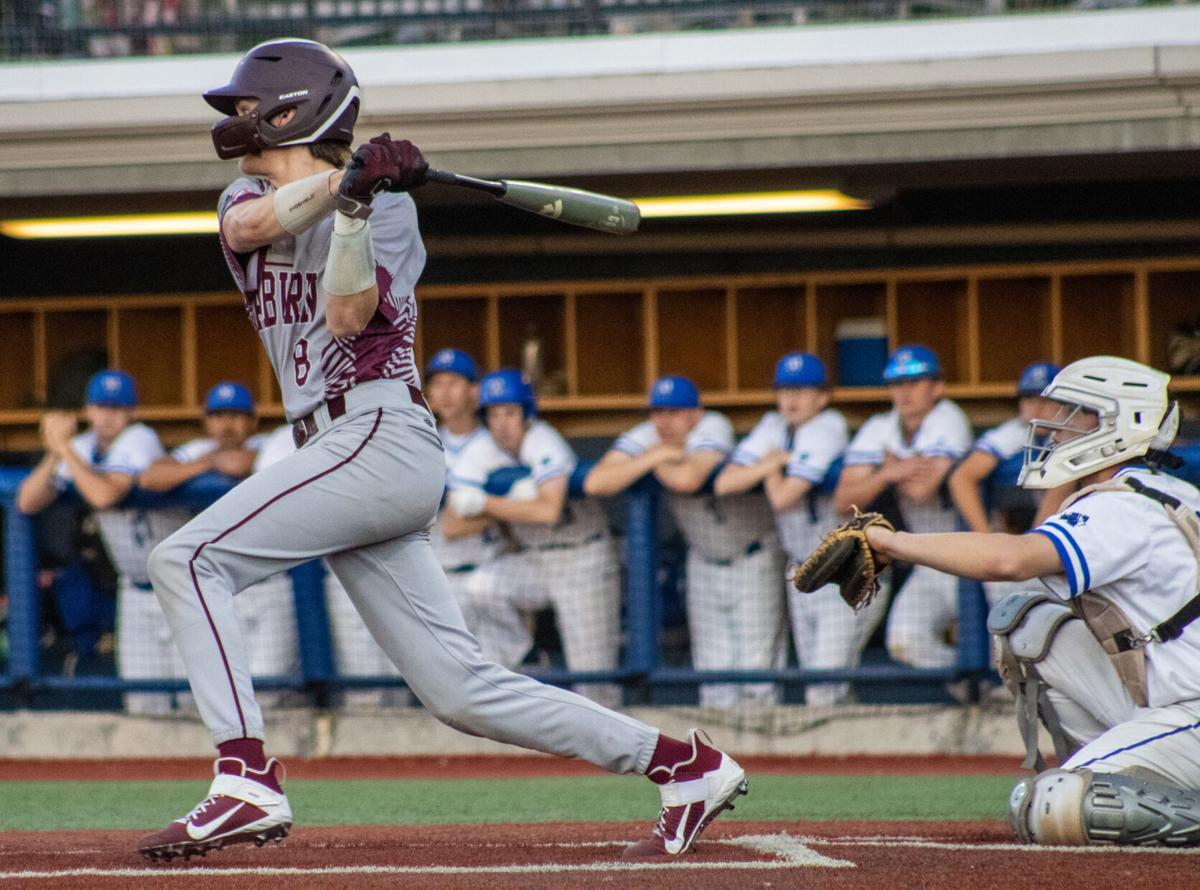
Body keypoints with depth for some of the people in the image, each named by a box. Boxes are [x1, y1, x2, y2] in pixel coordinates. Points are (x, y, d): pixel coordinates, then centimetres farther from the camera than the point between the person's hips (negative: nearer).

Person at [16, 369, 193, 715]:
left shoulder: (140, 440, -18)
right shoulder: (84, 449, 3)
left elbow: (105, 496, -34)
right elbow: (27, 503, -5)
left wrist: (65, 448, -27)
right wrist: (54, 456, -19)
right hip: (136, 590, 7)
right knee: (142, 700, 5)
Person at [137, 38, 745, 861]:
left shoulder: (384, 204, 1)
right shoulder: (249, 197, 19)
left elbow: (348, 315, -15)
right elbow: (254, 223, -6)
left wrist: (355, 206, -25)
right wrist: (340, 178, -19)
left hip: (378, 437, -7)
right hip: (346, 455, 7)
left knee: (188, 559, -18)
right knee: (461, 690, 2)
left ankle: (248, 783, -25)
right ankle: (687, 766, 6)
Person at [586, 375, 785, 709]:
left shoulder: (712, 428, -27)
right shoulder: (644, 439, -14)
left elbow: (688, 479, -47)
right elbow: (595, 483, -29)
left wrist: (661, 464, -25)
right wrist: (655, 456, -32)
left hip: (755, 557, -5)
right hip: (704, 561, 5)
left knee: (756, 661, -6)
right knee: (713, 664, 7)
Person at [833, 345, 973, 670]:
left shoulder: (948, 421, -16)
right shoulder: (878, 431, 2)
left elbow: (922, 491, -28)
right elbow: (843, 502, -9)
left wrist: (890, 463, -9)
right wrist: (888, 474, -25)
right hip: (930, 565, 5)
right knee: (905, 642, -14)